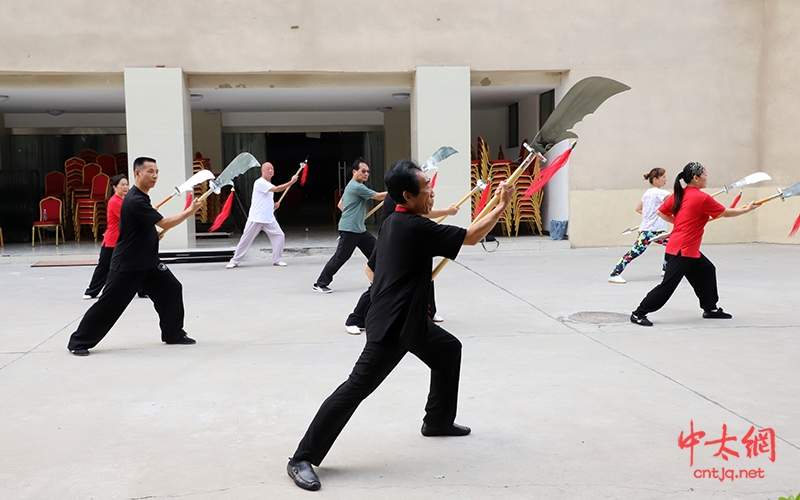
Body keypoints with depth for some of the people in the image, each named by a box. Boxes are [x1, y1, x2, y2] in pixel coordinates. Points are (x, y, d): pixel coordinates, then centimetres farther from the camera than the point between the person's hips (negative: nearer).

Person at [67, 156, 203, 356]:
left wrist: (154, 233, 13)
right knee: (109, 304, -4)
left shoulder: (141, 197, 8)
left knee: (172, 289, 4)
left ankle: (173, 334, 17)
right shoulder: (135, 201, -23)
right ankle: (78, 342, 9)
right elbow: (164, 223, -26)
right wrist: (190, 211, -24)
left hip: (148, 262, 9)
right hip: (127, 265, -9)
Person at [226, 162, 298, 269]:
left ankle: (277, 260, 6)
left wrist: (274, 205, 7)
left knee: (279, 235, -3)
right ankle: (234, 261, 10)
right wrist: (291, 182, -24)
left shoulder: (269, 184, 16)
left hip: (269, 219, 8)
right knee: (246, 239, -1)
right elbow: (277, 189, -25)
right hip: (256, 219, -8)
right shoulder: (260, 182, -13)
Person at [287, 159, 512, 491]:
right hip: (391, 327, -11)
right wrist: (501, 206, -6)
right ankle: (302, 459, -8)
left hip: (409, 319, 11)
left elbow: (372, 268, 19)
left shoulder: (394, 223, 10)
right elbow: (470, 237, -14)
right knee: (356, 387, -12)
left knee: (449, 350, 23)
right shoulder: (415, 228, -20)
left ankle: (438, 420, 38)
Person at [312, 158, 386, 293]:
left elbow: (340, 204, 23)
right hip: (349, 230, -11)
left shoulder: (351, 186, 16)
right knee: (340, 257, -9)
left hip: (360, 229, 11)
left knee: (375, 251, 9)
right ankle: (320, 284, -2)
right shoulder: (357, 187, -16)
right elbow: (379, 196, -17)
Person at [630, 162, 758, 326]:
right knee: (668, 285, -7)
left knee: (707, 271, 20)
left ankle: (710, 308, 30)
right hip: (681, 251, -9)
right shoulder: (702, 198, -15)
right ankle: (638, 313, -5)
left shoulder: (679, 194, 6)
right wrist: (747, 209, 10)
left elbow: (661, 212, 11)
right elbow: (726, 213, -4)